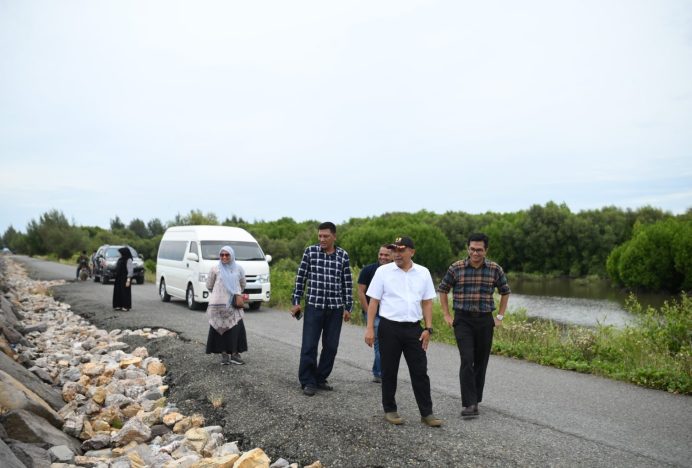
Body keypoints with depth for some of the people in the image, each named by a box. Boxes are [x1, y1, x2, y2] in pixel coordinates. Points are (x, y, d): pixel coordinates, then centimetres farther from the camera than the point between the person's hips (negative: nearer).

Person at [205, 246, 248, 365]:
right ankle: (224, 354, 8)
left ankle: (235, 354, 2)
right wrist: (219, 292, 11)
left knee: (236, 329, -5)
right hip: (219, 304, -1)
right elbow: (209, 285, 10)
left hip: (234, 304, 1)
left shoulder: (238, 269, 6)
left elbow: (242, 285, 18)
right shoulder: (215, 269, 2)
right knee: (221, 329, -1)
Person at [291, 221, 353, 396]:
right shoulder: (310, 251, -1)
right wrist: (296, 302, 0)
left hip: (335, 308, 2)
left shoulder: (343, 255, 3)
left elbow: (347, 283, 6)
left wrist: (348, 307, 4)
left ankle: (321, 378, 23)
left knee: (331, 346, 8)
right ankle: (308, 381, 10)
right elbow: (301, 278, 3)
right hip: (313, 305, -2)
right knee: (309, 345, -3)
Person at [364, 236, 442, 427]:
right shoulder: (383, 271, -2)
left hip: (414, 329, 2)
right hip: (389, 328, -2)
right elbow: (374, 301, -2)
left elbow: (427, 302, 9)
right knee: (389, 371, 7)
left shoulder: (423, 273, 5)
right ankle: (390, 410, 22)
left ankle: (426, 413, 13)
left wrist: (428, 328, 2)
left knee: (420, 372, 4)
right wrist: (370, 328, -7)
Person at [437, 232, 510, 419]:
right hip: (463, 320, -2)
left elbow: (505, 292, 15)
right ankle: (469, 405, -12)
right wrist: (446, 315, 4)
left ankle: (475, 400, 23)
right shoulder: (456, 268, -4)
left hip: (485, 320, 2)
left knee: (481, 362, 9)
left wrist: (500, 316, 10)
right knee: (467, 360, -13)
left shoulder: (495, 269, -1)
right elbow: (443, 290, 9)